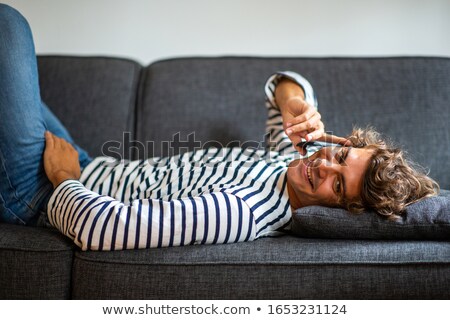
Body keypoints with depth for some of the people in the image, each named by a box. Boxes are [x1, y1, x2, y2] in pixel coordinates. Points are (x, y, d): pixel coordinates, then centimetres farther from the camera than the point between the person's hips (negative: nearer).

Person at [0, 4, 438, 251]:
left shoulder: (238, 213, -36)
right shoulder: (293, 157, -8)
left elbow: (99, 228, -43)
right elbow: (285, 83, 10)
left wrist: (64, 176, -23)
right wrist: (294, 101, -14)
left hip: (39, 192, -7)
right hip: (86, 172, 7)